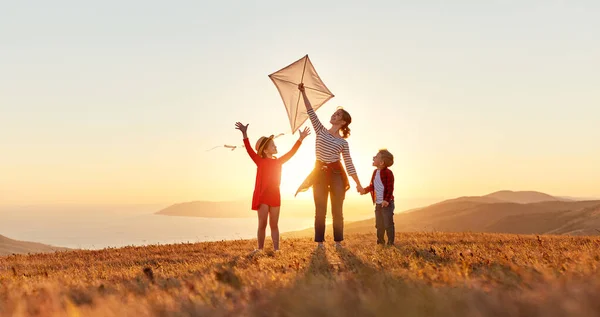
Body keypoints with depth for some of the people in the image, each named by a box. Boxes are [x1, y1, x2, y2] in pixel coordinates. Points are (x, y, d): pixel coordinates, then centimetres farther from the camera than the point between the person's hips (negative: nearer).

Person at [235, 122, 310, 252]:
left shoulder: (278, 162, 13)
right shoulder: (260, 161, 1)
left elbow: (291, 152, 13)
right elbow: (249, 150, -10)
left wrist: (300, 139, 8)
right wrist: (244, 134, -22)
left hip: (275, 195, 4)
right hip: (262, 195, -4)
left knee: (274, 224, 6)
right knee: (262, 224, -2)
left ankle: (276, 249, 7)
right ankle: (260, 249, 5)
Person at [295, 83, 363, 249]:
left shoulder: (343, 141, 4)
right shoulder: (321, 131, 6)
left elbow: (349, 163, 2)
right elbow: (311, 112, -3)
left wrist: (358, 183, -3)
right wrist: (303, 93, -10)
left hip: (336, 173, 0)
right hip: (320, 172, 1)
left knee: (337, 210, 2)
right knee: (320, 210, 1)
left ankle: (338, 242, 10)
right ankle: (320, 242, 5)